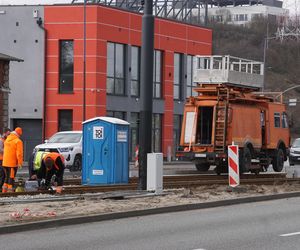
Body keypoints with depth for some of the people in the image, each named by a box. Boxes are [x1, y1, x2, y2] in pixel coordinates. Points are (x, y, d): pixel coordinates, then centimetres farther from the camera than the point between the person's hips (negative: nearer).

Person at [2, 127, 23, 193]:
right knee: (11, 177, -1)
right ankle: (10, 190, -2)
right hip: (13, 163, -6)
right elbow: (19, 153, -17)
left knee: (7, 177, 16)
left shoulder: (7, 140, 11)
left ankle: (4, 190, 16)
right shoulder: (18, 141, -12)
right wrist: (20, 163, -13)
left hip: (5, 163, 6)